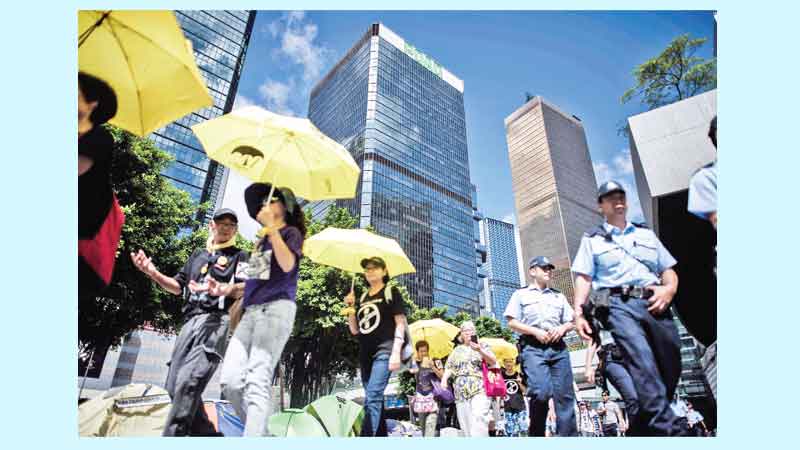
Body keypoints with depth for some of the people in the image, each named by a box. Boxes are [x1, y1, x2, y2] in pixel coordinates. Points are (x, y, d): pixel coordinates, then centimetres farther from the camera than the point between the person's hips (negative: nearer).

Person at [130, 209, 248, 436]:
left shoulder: (239, 256, 9)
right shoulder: (198, 255, 27)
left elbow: (245, 289, -6)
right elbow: (178, 286, 26)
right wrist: (153, 272, 9)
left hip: (216, 321, -7)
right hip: (190, 322, 7)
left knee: (188, 381, -22)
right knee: (175, 385, 4)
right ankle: (206, 433, 13)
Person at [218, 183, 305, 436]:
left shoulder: (291, 232, 6)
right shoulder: (262, 239, 27)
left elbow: (287, 265, -13)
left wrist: (271, 227, -16)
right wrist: (231, 288, 21)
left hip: (276, 308, -7)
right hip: (251, 311, 7)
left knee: (257, 380, -18)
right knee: (230, 380, -5)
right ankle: (262, 434, 6)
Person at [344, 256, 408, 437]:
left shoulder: (391, 292, 2)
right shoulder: (362, 298, 17)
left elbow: (400, 323, -5)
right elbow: (355, 330, 16)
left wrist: (396, 352, -15)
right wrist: (350, 308, 1)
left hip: (384, 350, -7)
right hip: (365, 353, 7)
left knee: (372, 397, -18)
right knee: (374, 400, 10)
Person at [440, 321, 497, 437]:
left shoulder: (482, 346, 11)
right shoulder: (456, 350, 20)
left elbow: (493, 362, -1)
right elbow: (449, 368, 16)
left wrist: (480, 351, -17)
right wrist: (444, 379, -4)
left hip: (479, 389, -4)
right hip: (461, 391, 4)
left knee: (478, 421, -19)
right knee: (465, 423, 2)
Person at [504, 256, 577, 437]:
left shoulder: (559, 296, 25)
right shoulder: (521, 294, 12)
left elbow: (570, 322, 22)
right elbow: (512, 322, 3)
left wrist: (562, 329, -2)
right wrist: (536, 331, -10)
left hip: (558, 347, 4)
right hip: (533, 347, -4)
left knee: (565, 396, -2)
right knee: (542, 393, -19)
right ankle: (535, 434, 0)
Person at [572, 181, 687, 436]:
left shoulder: (646, 234, 25)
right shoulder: (592, 239, 16)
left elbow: (668, 269, 21)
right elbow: (583, 278, 7)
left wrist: (670, 288, -3)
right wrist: (578, 312, -6)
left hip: (655, 304, 4)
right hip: (619, 305, -4)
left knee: (671, 370, 3)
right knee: (645, 367, -21)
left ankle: (641, 430, 21)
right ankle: (669, 430, -24)